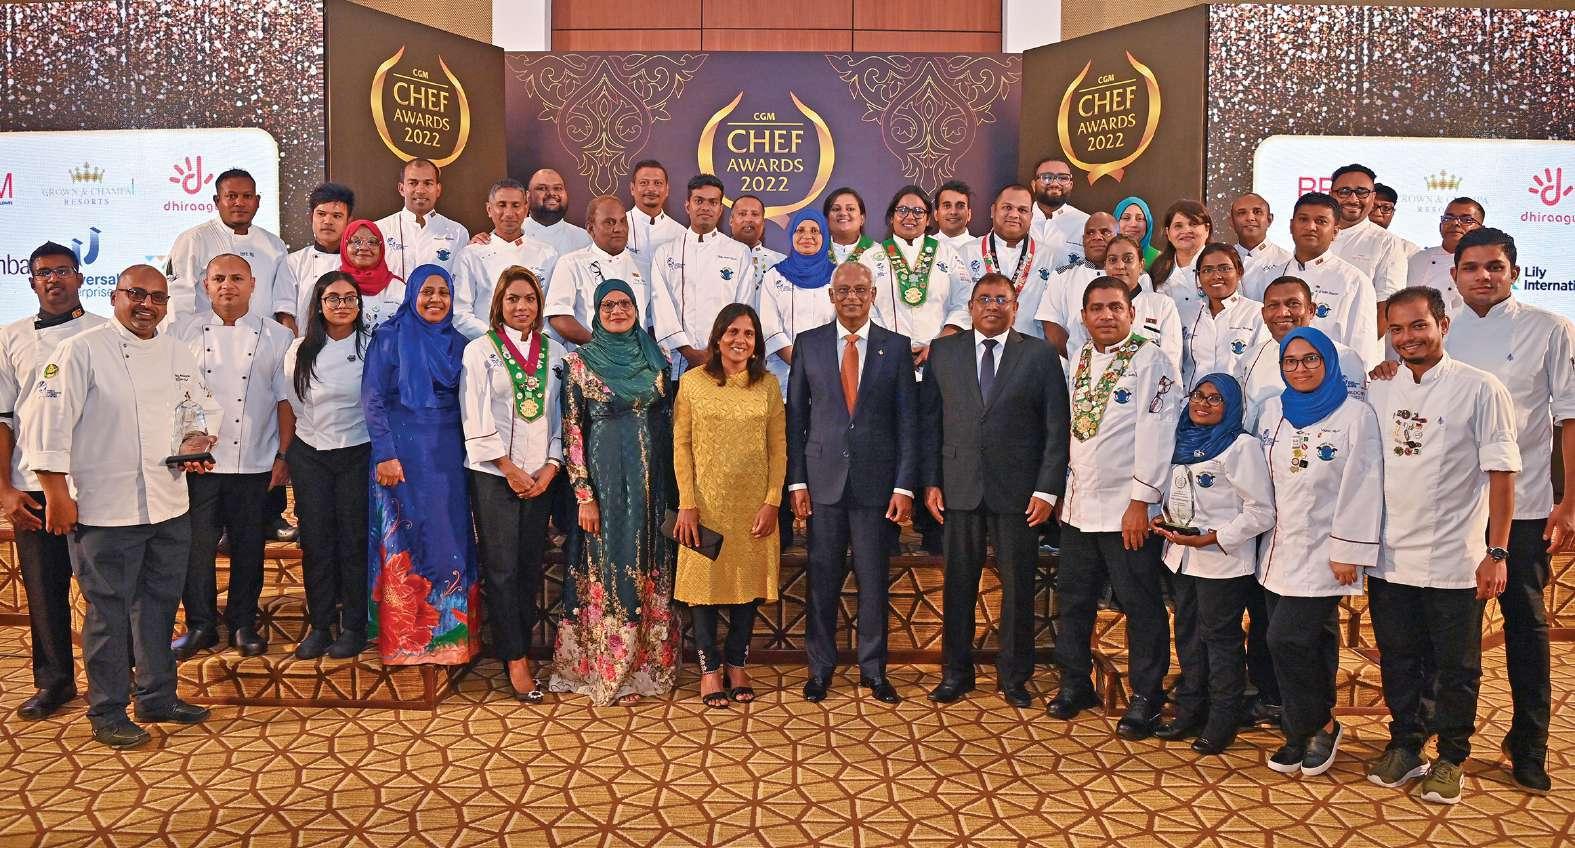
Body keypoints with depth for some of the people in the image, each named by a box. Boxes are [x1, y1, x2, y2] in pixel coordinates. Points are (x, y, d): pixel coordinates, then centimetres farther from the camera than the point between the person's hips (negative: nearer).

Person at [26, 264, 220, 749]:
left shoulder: (176, 353, 10)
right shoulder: (82, 351, -9)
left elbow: (202, 407, 20)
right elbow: (46, 422, -12)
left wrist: (197, 439, -2)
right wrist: (57, 495, -13)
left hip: (169, 506, 6)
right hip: (105, 509, -6)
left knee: (160, 605, 16)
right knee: (108, 613, 3)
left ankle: (158, 698, 31)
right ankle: (107, 714, 18)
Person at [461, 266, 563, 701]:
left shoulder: (553, 352, 9)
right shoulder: (480, 350, -1)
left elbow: (562, 415, 8)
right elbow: (476, 420, -6)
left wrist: (551, 467, -3)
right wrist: (510, 469, -9)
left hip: (541, 476, 3)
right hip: (493, 474, -3)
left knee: (530, 566, 7)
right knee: (501, 568, -2)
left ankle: (520, 647, 19)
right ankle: (516, 659, 5)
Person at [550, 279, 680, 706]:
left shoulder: (654, 360, 9)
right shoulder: (579, 362, -2)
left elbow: (666, 421, 12)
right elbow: (572, 431, -5)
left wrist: (670, 486, 7)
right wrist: (584, 494, -11)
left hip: (649, 478, 4)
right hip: (603, 477, -4)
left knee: (646, 567, 8)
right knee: (607, 565, 0)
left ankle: (643, 664, 20)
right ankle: (607, 671, 11)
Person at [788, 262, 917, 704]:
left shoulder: (896, 347, 4)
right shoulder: (808, 344, 5)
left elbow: (907, 420, 2)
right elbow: (795, 416, 5)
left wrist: (904, 486, -5)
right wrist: (796, 481, -1)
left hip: (876, 481, 0)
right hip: (823, 479, 0)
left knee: (874, 581, 7)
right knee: (822, 580, 6)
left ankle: (873, 670, 21)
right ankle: (820, 668, 21)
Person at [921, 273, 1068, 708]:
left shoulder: (1041, 355, 3)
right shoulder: (944, 352, 7)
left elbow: (1057, 428, 0)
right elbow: (929, 420, 7)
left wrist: (1048, 489, -7)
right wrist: (931, 481, 0)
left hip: (1018, 489, -1)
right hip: (959, 487, 1)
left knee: (1018, 586, 7)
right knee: (958, 584, 8)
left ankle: (1013, 677, 22)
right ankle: (955, 674, 21)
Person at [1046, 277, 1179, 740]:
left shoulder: (1150, 360, -8)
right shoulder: (1079, 359, 12)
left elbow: (1155, 433, -14)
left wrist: (1140, 501, -17)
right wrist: (1065, 490, 10)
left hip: (1127, 509, -6)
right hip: (1078, 505, 7)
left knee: (1141, 606, 3)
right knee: (1073, 598, 14)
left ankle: (1146, 697, 16)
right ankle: (1075, 683, 28)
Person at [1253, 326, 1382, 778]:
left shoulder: (1356, 415, -8)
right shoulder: (1272, 410, 8)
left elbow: (1361, 488, -11)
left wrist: (1348, 552, -13)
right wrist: (1260, 533, 15)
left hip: (1323, 553, -5)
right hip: (1278, 549, 5)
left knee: (1287, 639, -10)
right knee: (1309, 641, 11)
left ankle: (1320, 726, 11)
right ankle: (1301, 731, 23)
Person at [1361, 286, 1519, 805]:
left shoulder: (1481, 390, -7)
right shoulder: (1378, 393, 5)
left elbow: (1501, 474, -7)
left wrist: (1496, 553, -11)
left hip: (1454, 562, -3)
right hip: (1389, 559, 4)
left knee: (1456, 668, 9)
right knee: (1398, 661, 14)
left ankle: (1450, 759, 25)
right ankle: (1404, 746, 30)